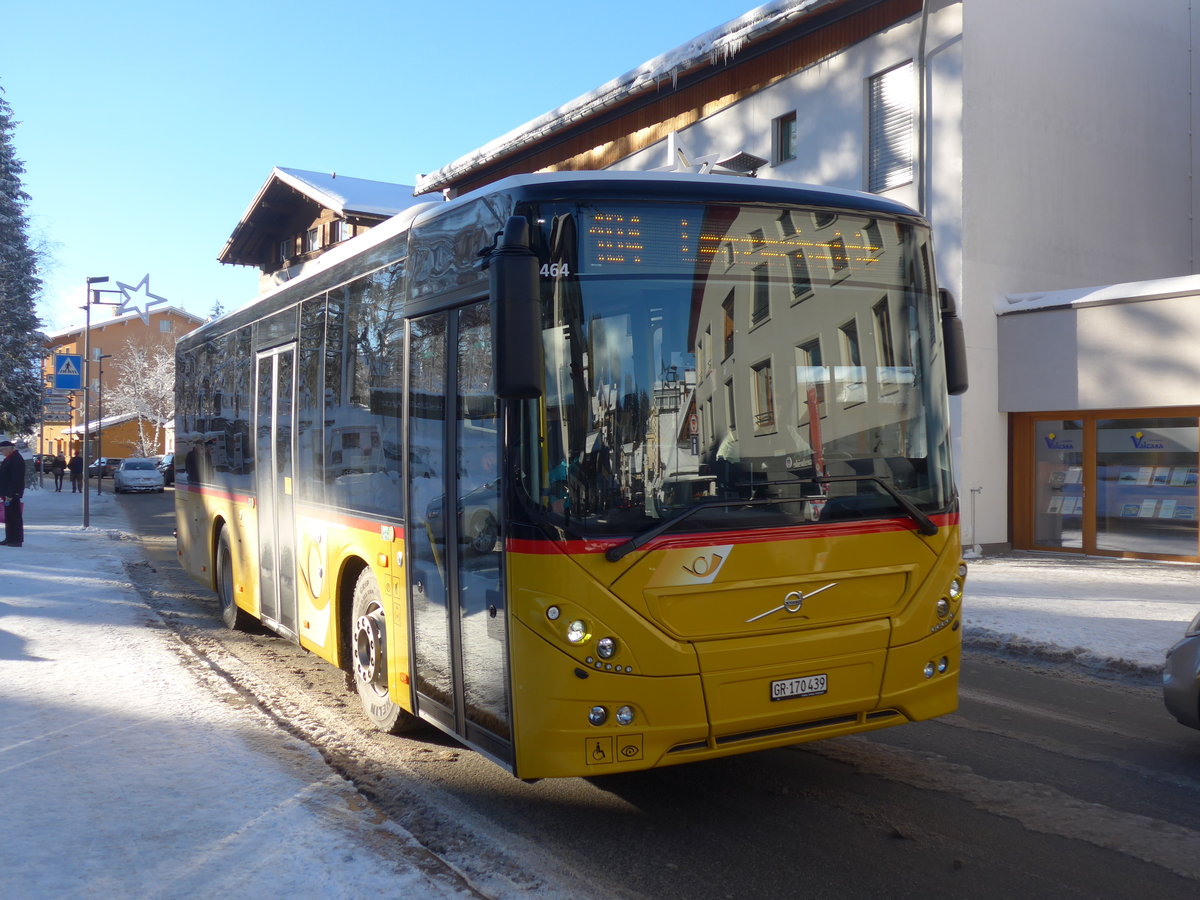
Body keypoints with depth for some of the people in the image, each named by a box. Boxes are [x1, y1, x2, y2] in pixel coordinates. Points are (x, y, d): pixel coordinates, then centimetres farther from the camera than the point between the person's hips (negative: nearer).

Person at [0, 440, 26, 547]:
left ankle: (17, 540, -2)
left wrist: (9, 495, -24)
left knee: (14, 517, -6)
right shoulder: (9, 458, 16)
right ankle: (10, 539, 19)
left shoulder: (16, 459, -17)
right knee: (9, 517, 13)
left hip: (13, 494, -10)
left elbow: (15, 478, -22)